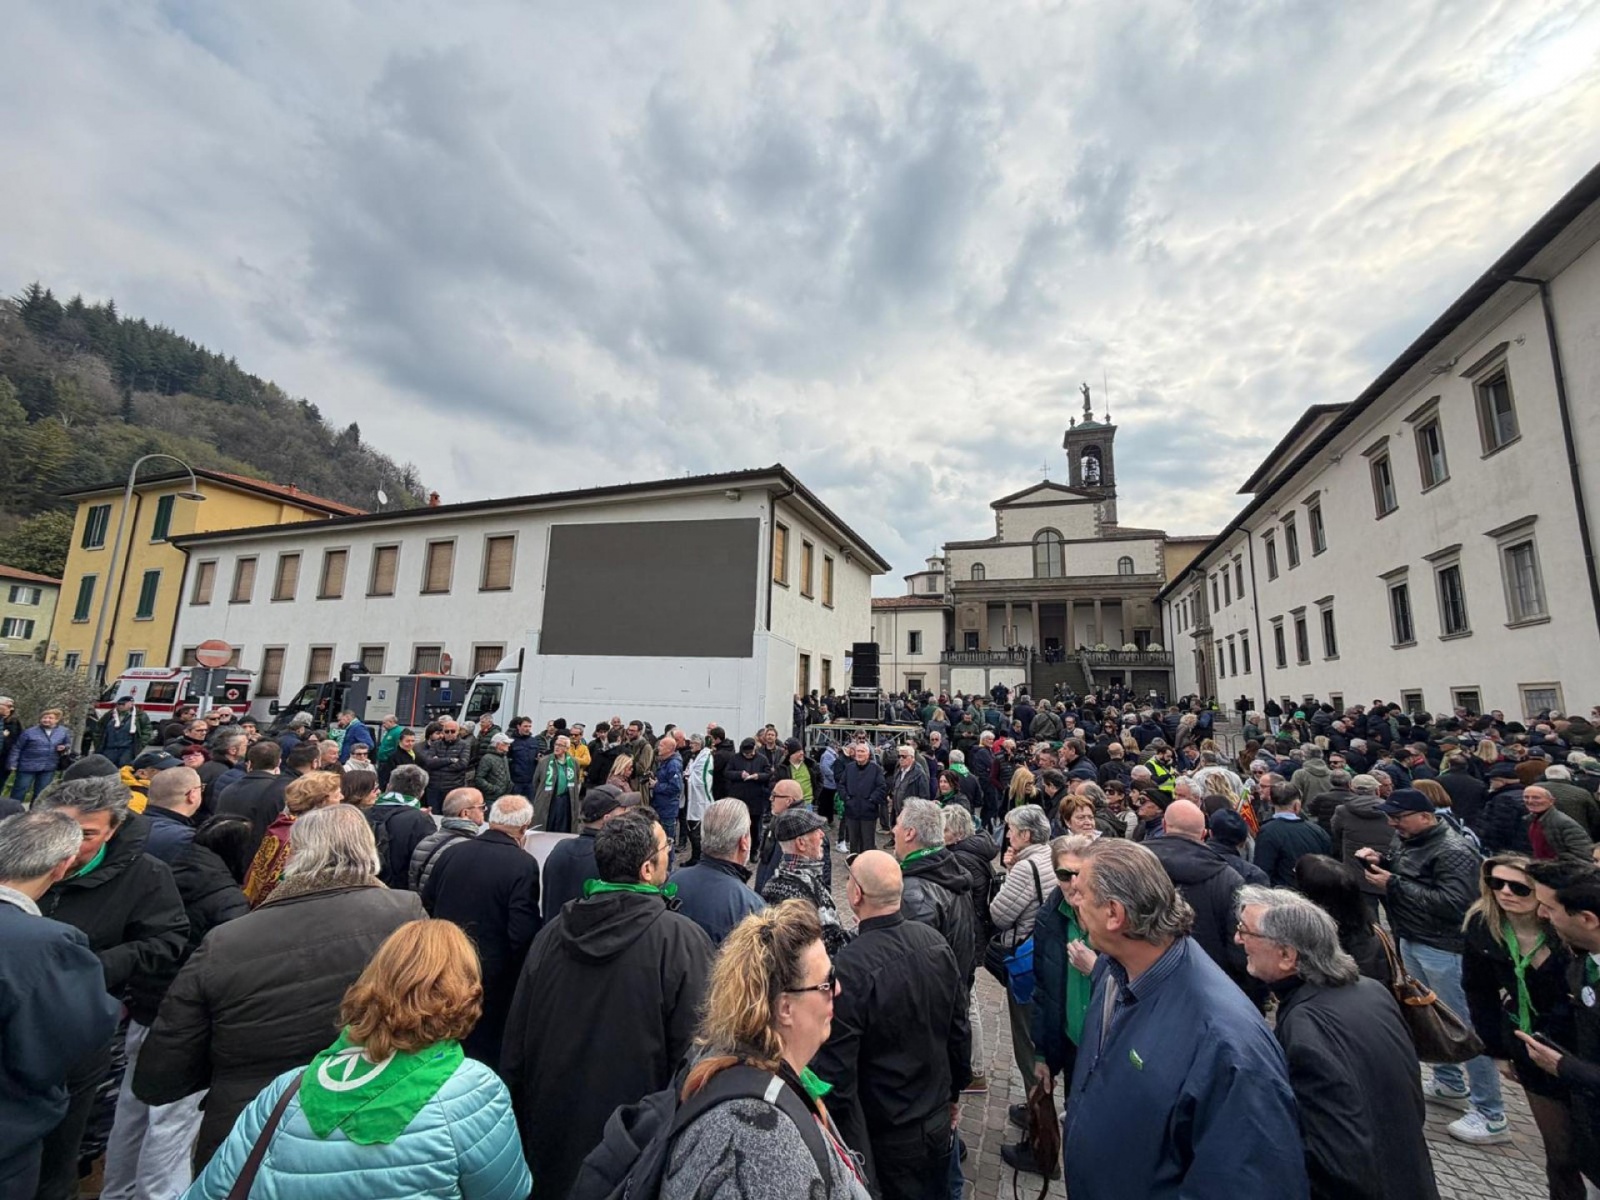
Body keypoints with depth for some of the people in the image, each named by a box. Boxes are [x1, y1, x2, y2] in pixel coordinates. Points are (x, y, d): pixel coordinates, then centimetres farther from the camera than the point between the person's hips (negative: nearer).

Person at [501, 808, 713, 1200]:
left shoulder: (553, 931, -8)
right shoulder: (682, 939, -24)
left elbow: (516, 1035, 2)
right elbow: (695, 1046, -19)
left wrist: (517, 1110, 17)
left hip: (553, 1126, 4)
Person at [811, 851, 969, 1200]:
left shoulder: (849, 968, -31)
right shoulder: (936, 942, -14)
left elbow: (836, 1068, -24)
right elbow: (960, 1029, -1)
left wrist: (842, 1145, -7)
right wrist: (953, 1094, 15)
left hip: (884, 1136, -5)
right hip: (938, 1120, 5)